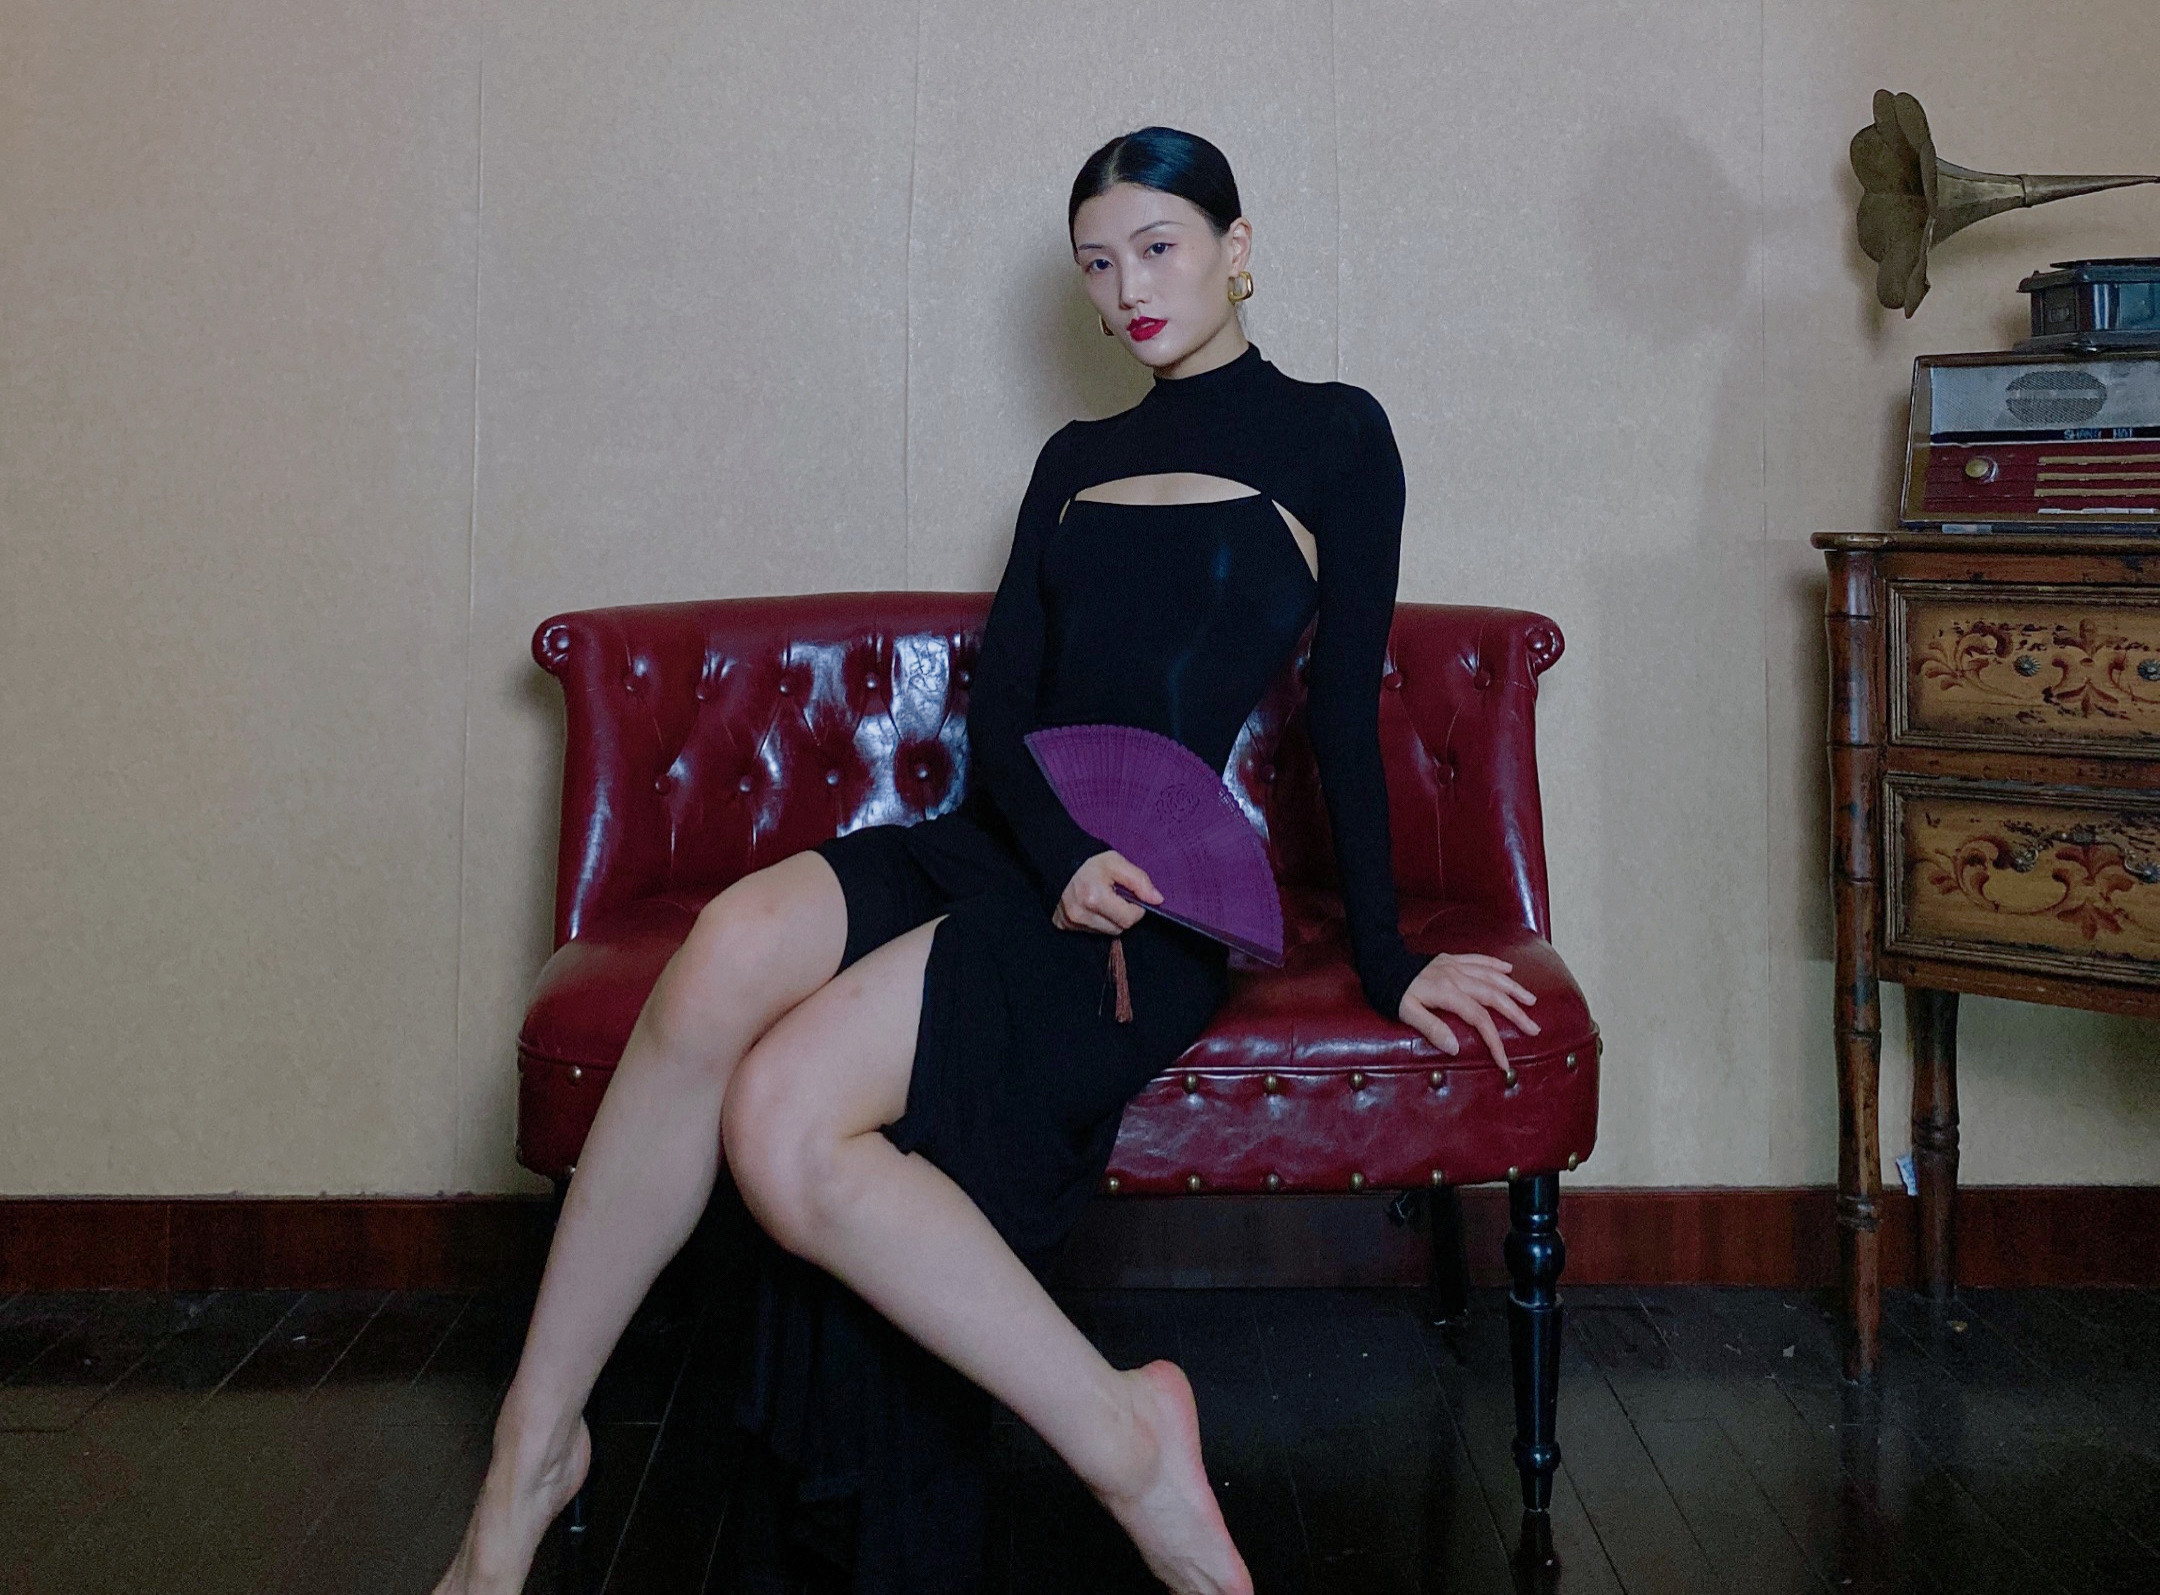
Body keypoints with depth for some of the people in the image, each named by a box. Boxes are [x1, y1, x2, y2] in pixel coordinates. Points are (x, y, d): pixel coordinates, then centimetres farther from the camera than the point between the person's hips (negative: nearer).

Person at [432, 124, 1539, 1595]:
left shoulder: (1334, 438, 6)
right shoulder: (1077, 459, 20)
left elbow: (1349, 718, 3)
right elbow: (999, 708, 9)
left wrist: (1387, 962, 4)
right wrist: (1062, 853, -10)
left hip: (1160, 906, -5)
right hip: (1000, 851, 5)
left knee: (784, 1121, -28)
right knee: (730, 951, -28)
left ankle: (1121, 1437, -17)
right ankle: (536, 1436, -22)